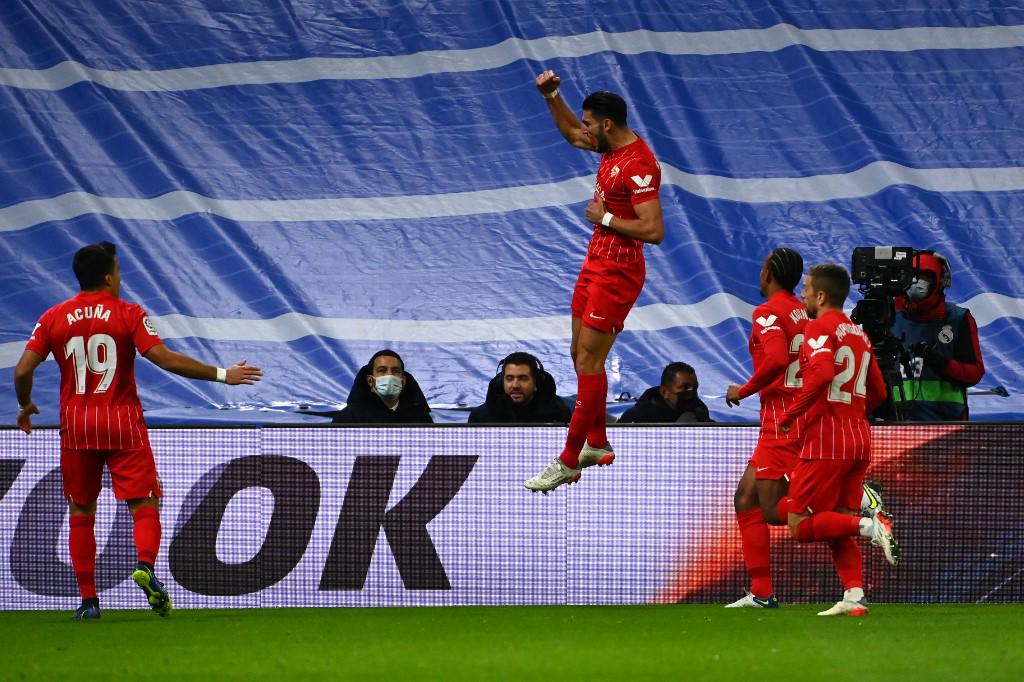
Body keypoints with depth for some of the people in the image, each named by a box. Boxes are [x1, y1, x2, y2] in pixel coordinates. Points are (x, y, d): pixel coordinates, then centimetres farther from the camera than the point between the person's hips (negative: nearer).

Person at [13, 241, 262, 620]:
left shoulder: (53, 318, 3)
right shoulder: (129, 315, -5)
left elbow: (22, 370, -1)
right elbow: (165, 359, -14)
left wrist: (25, 406, 19)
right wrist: (221, 375, -7)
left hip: (76, 425, 2)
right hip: (123, 423, -2)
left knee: (81, 513, 11)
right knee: (143, 504, 0)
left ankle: (88, 599, 7)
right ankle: (146, 565, -29)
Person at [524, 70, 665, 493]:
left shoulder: (639, 166, -23)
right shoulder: (613, 146, 6)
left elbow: (653, 230, -29)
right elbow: (570, 134, 29)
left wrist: (605, 218, -19)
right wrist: (551, 97, 14)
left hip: (618, 271, -10)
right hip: (596, 263, 10)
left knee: (589, 360, -9)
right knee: (580, 355, 14)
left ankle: (569, 461, -6)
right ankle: (597, 445, 26)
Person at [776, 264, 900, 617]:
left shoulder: (820, 327, -8)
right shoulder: (858, 333, 17)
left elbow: (822, 375, -25)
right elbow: (878, 392, 20)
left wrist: (789, 415, -17)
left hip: (825, 440, -8)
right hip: (859, 438, 8)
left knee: (800, 525, -3)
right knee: (837, 527, 11)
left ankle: (868, 525, -21)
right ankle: (854, 596, -3)